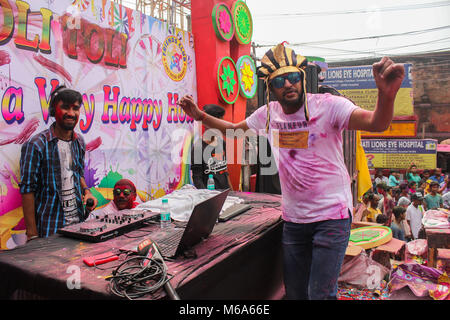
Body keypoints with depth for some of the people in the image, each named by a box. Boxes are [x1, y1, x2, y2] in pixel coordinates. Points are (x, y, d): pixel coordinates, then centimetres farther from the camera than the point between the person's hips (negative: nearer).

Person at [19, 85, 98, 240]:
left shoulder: (79, 141, 6)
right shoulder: (35, 145, -13)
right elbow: (27, 190, -12)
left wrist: (86, 191, -1)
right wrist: (32, 234, -13)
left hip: (78, 221, 6)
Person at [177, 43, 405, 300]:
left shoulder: (327, 105, -14)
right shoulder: (268, 113, 2)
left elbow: (376, 123, -28)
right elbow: (234, 129, 18)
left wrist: (386, 95, -49)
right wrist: (200, 116, 7)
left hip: (332, 216, -5)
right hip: (293, 218, 5)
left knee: (320, 293, -4)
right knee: (295, 292, 17)